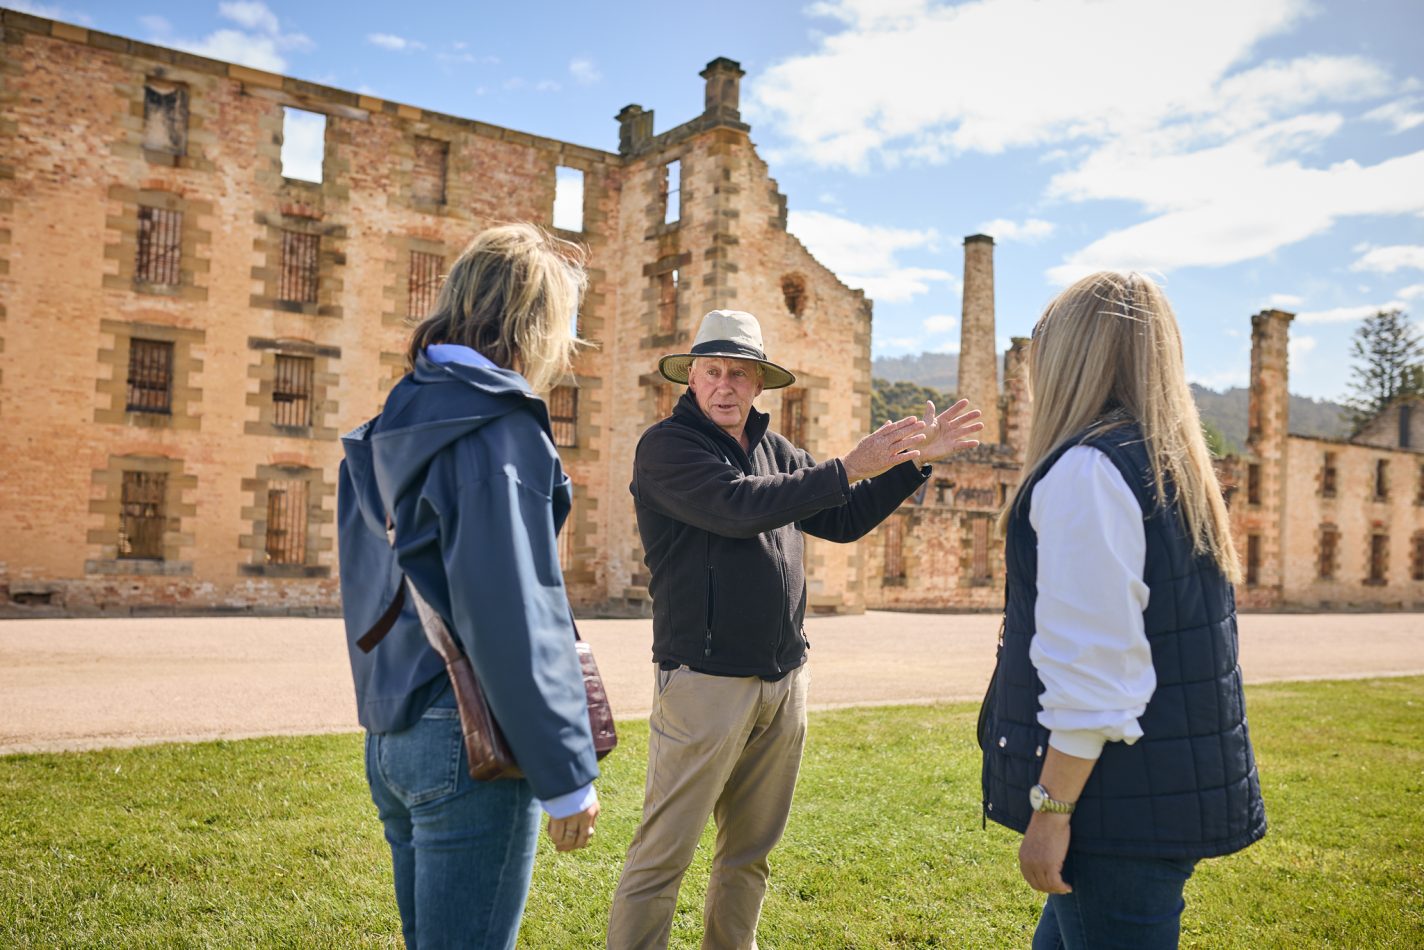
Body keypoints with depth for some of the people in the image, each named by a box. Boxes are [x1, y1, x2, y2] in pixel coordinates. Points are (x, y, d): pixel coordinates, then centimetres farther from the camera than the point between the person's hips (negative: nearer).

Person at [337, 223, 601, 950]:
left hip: (392, 739, 9)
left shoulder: (393, 423, 12)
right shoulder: (498, 428, -15)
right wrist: (567, 775, -15)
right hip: (470, 744, -9)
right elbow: (515, 616, -21)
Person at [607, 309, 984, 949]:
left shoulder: (774, 451, 14)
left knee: (750, 849, 18)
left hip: (784, 681, 7)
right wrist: (849, 467, -18)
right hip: (706, 680, -7)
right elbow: (740, 506, -21)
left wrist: (914, 462, 10)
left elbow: (842, 520, 18)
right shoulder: (666, 446, -7)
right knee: (662, 856, -3)